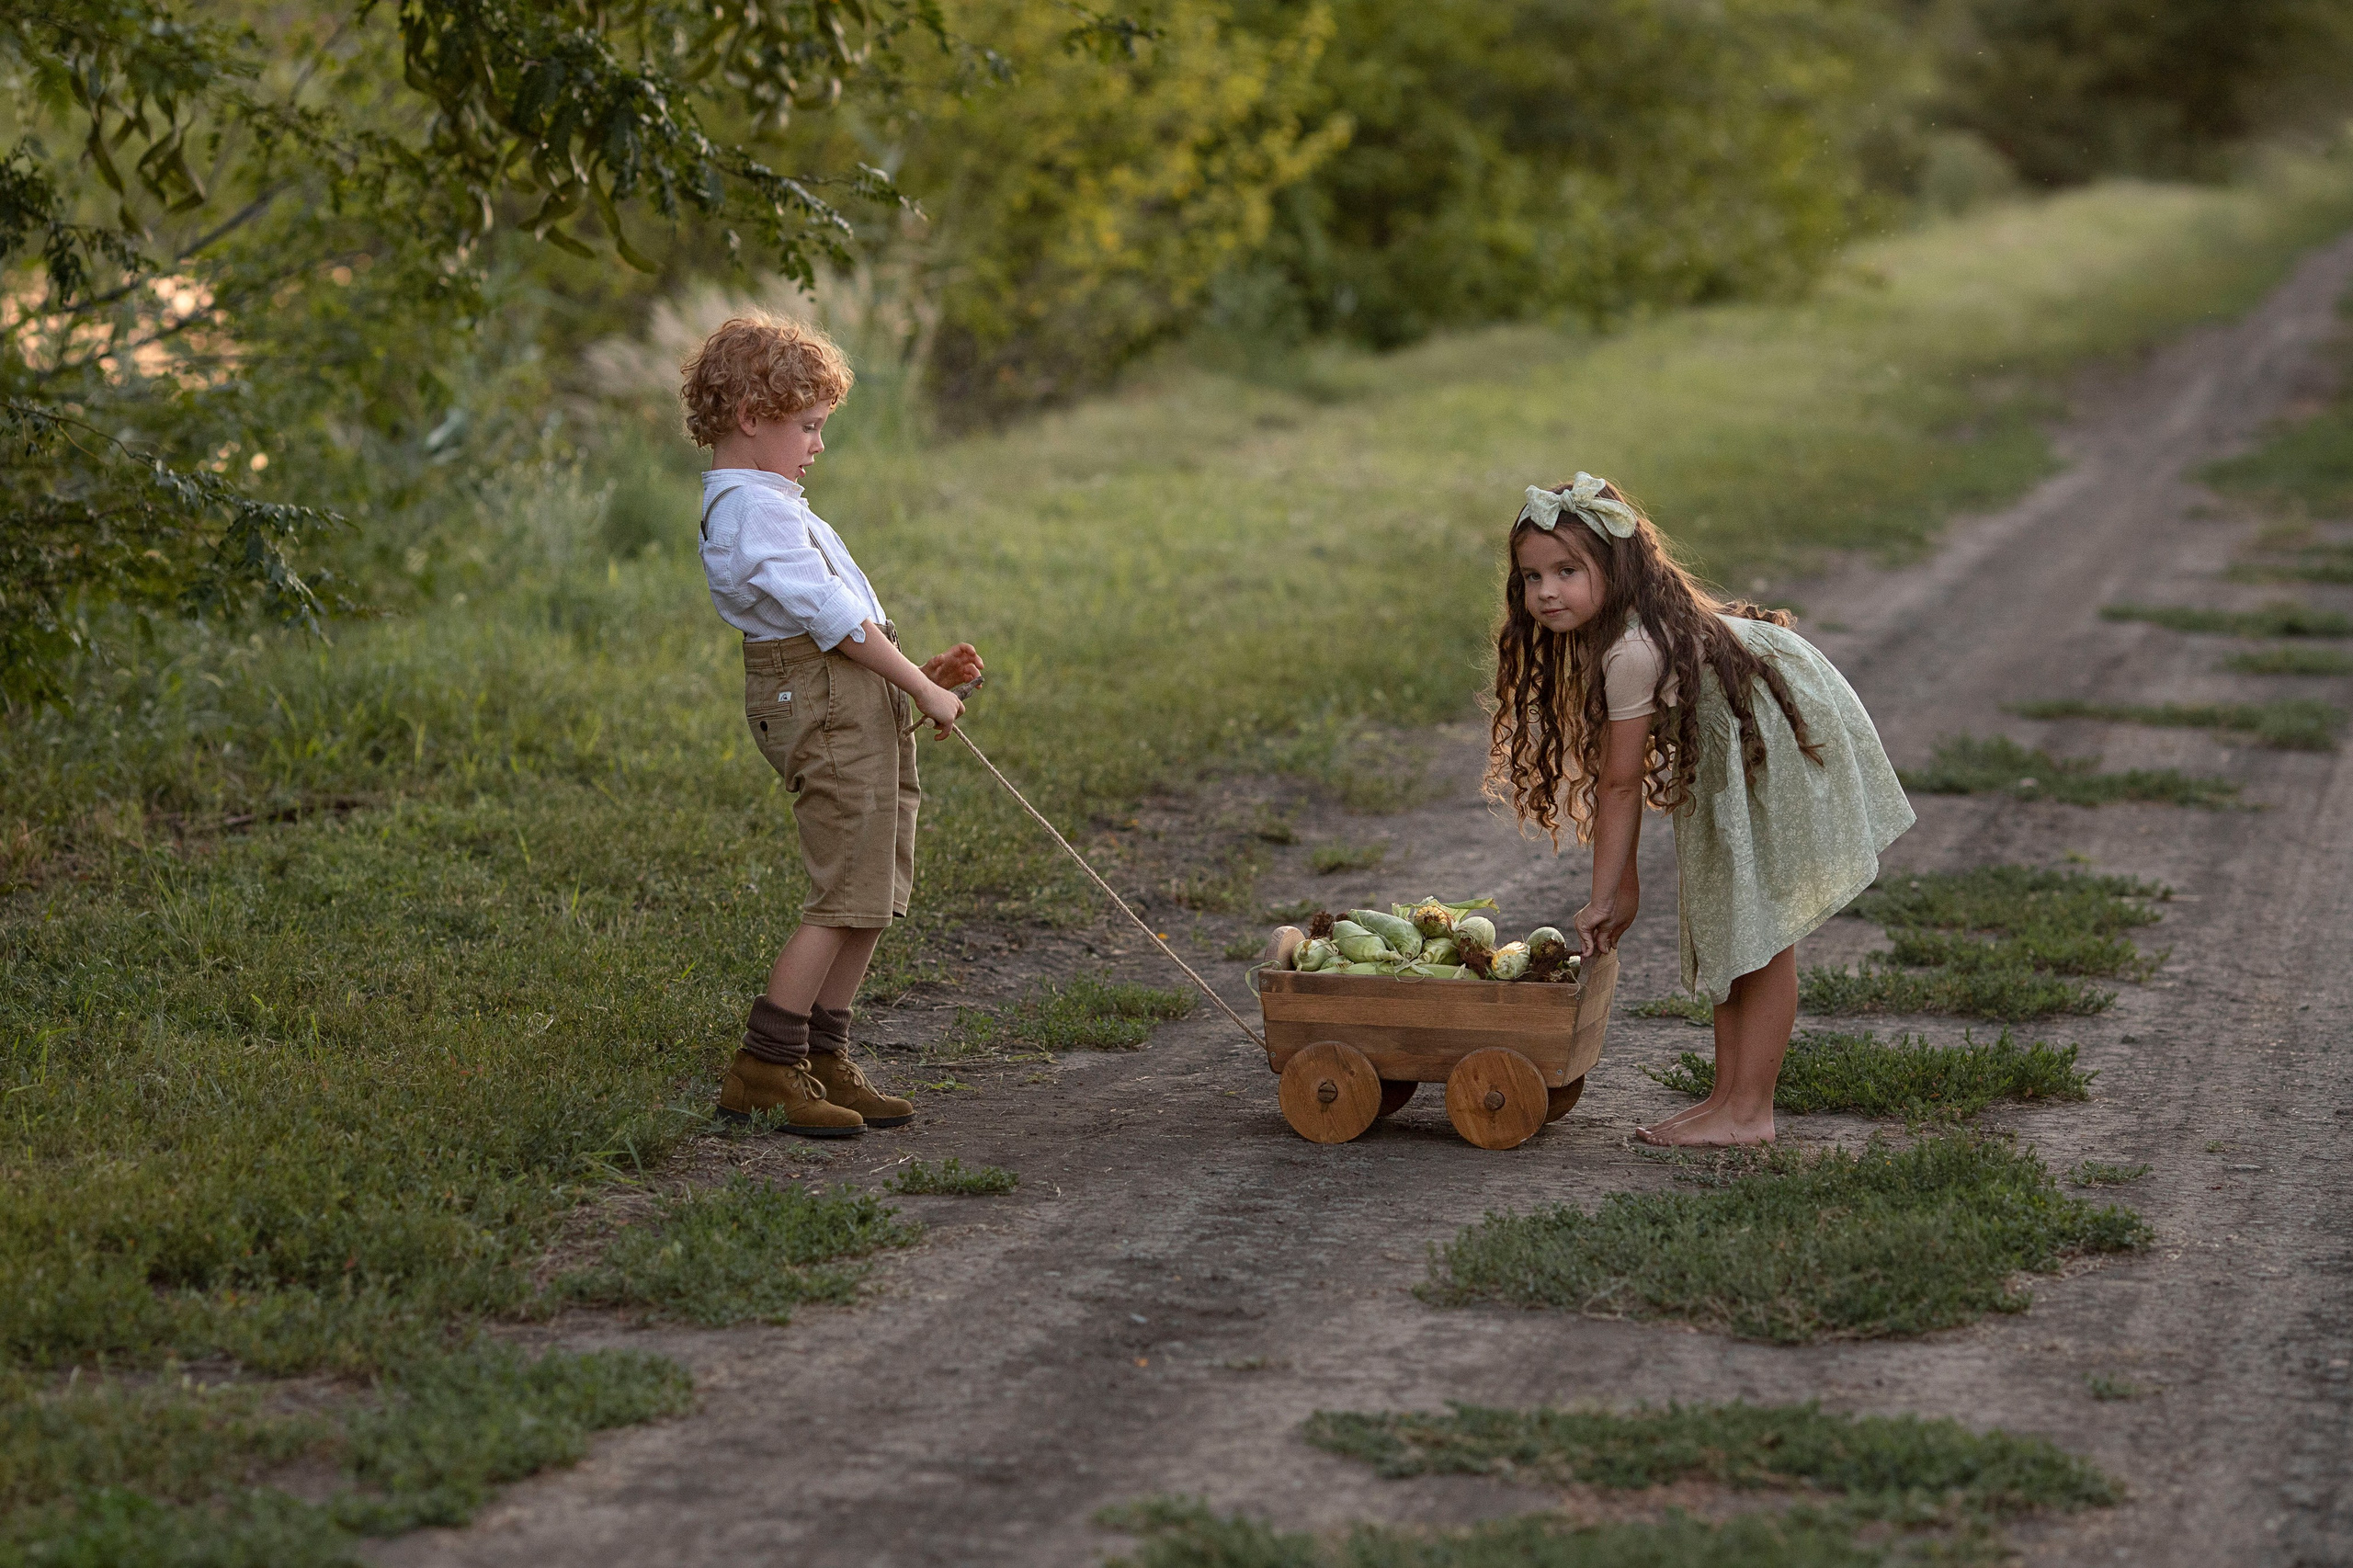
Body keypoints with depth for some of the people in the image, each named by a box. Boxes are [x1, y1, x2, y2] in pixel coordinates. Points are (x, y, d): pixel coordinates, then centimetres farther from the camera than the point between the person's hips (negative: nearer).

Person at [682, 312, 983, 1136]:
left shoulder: (751, 505, 21)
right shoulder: (758, 509, -13)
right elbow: (834, 617, -16)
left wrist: (920, 668, 15)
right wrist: (921, 688, -9)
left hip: (857, 703, 11)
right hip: (828, 705, -11)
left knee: (874, 894, 11)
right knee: (847, 896, -10)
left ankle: (824, 1060, 16)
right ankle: (762, 1069, -7)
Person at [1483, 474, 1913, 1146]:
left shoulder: (1633, 650, -32)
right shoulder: (1597, 634, -2)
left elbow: (1619, 784, -24)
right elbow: (1615, 777, 0)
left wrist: (1605, 898, -14)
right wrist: (1621, 887, 0)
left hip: (1784, 738, -10)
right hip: (1730, 753, 10)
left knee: (1763, 935, -6)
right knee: (1725, 931, 12)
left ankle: (1747, 1112, -2)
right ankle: (1729, 1096, 18)